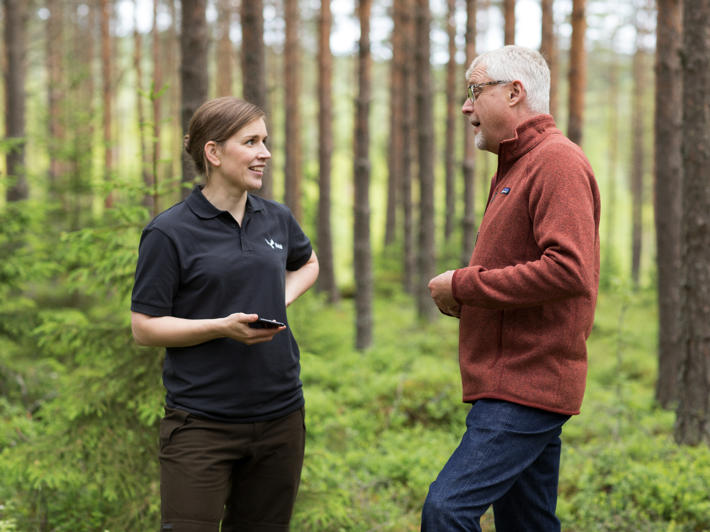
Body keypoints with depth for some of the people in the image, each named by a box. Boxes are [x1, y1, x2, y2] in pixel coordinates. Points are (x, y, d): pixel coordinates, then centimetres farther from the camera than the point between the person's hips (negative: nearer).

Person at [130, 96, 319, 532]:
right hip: (202, 423, -5)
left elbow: (307, 263, 31)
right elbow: (145, 328, -7)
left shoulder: (277, 219, 9)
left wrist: (282, 300, 9)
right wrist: (222, 326, -20)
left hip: (279, 415, 5)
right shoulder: (169, 233, -7)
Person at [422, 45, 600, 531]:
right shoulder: (517, 166, 21)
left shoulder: (557, 162, -12)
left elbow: (569, 270, -25)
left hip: (527, 386, -10)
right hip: (516, 382, 10)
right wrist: (465, 291, 8)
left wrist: (464, 285, -16)